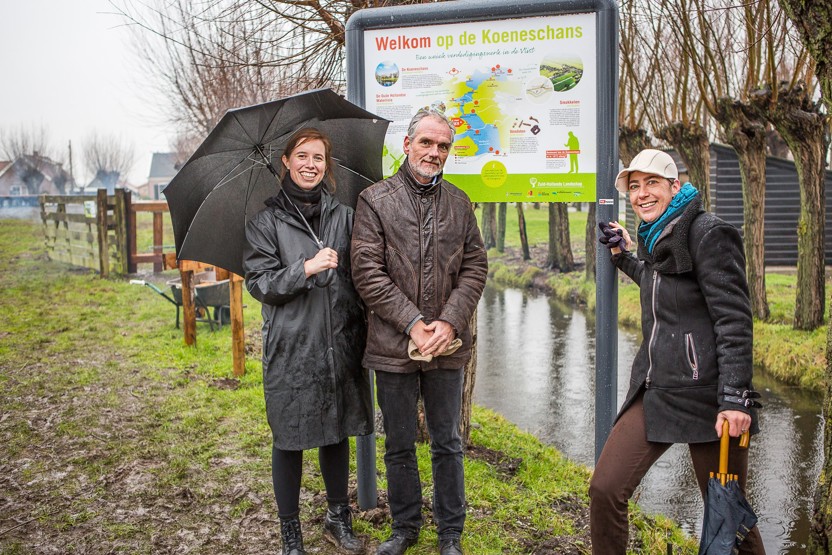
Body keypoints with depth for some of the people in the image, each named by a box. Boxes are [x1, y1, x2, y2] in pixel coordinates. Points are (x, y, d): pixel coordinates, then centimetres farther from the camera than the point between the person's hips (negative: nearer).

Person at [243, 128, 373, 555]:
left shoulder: (343, 216, 7)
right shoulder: (266, 220, -1)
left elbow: (360, 277, 10)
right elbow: (258, 282, -6)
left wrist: (362, 333, 2)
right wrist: (306, 269, -19)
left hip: (340, 343, 3)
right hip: (290, 348, -3)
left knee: (337, 431, 14)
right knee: (290, 438, 5)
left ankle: (338, 518, 32)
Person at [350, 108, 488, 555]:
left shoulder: (459, 203, 8)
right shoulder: (375, 200, -2)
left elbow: (475, 267, 4)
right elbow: (367, 271, -9)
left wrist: (449, 322, -10)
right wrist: (413, 324, -15)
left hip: (447, 347, 2)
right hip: (394, 348, -2)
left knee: (447, 444, 12)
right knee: (399, 446, 13)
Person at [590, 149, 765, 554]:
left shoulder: (708, 233, -9)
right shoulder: (654, 238, 15)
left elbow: (734, 319, -15)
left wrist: (735, 397, -22)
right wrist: (623, 255, 29)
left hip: (706, 394, -7)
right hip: (655, 390, 7)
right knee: (604, 489, -2)